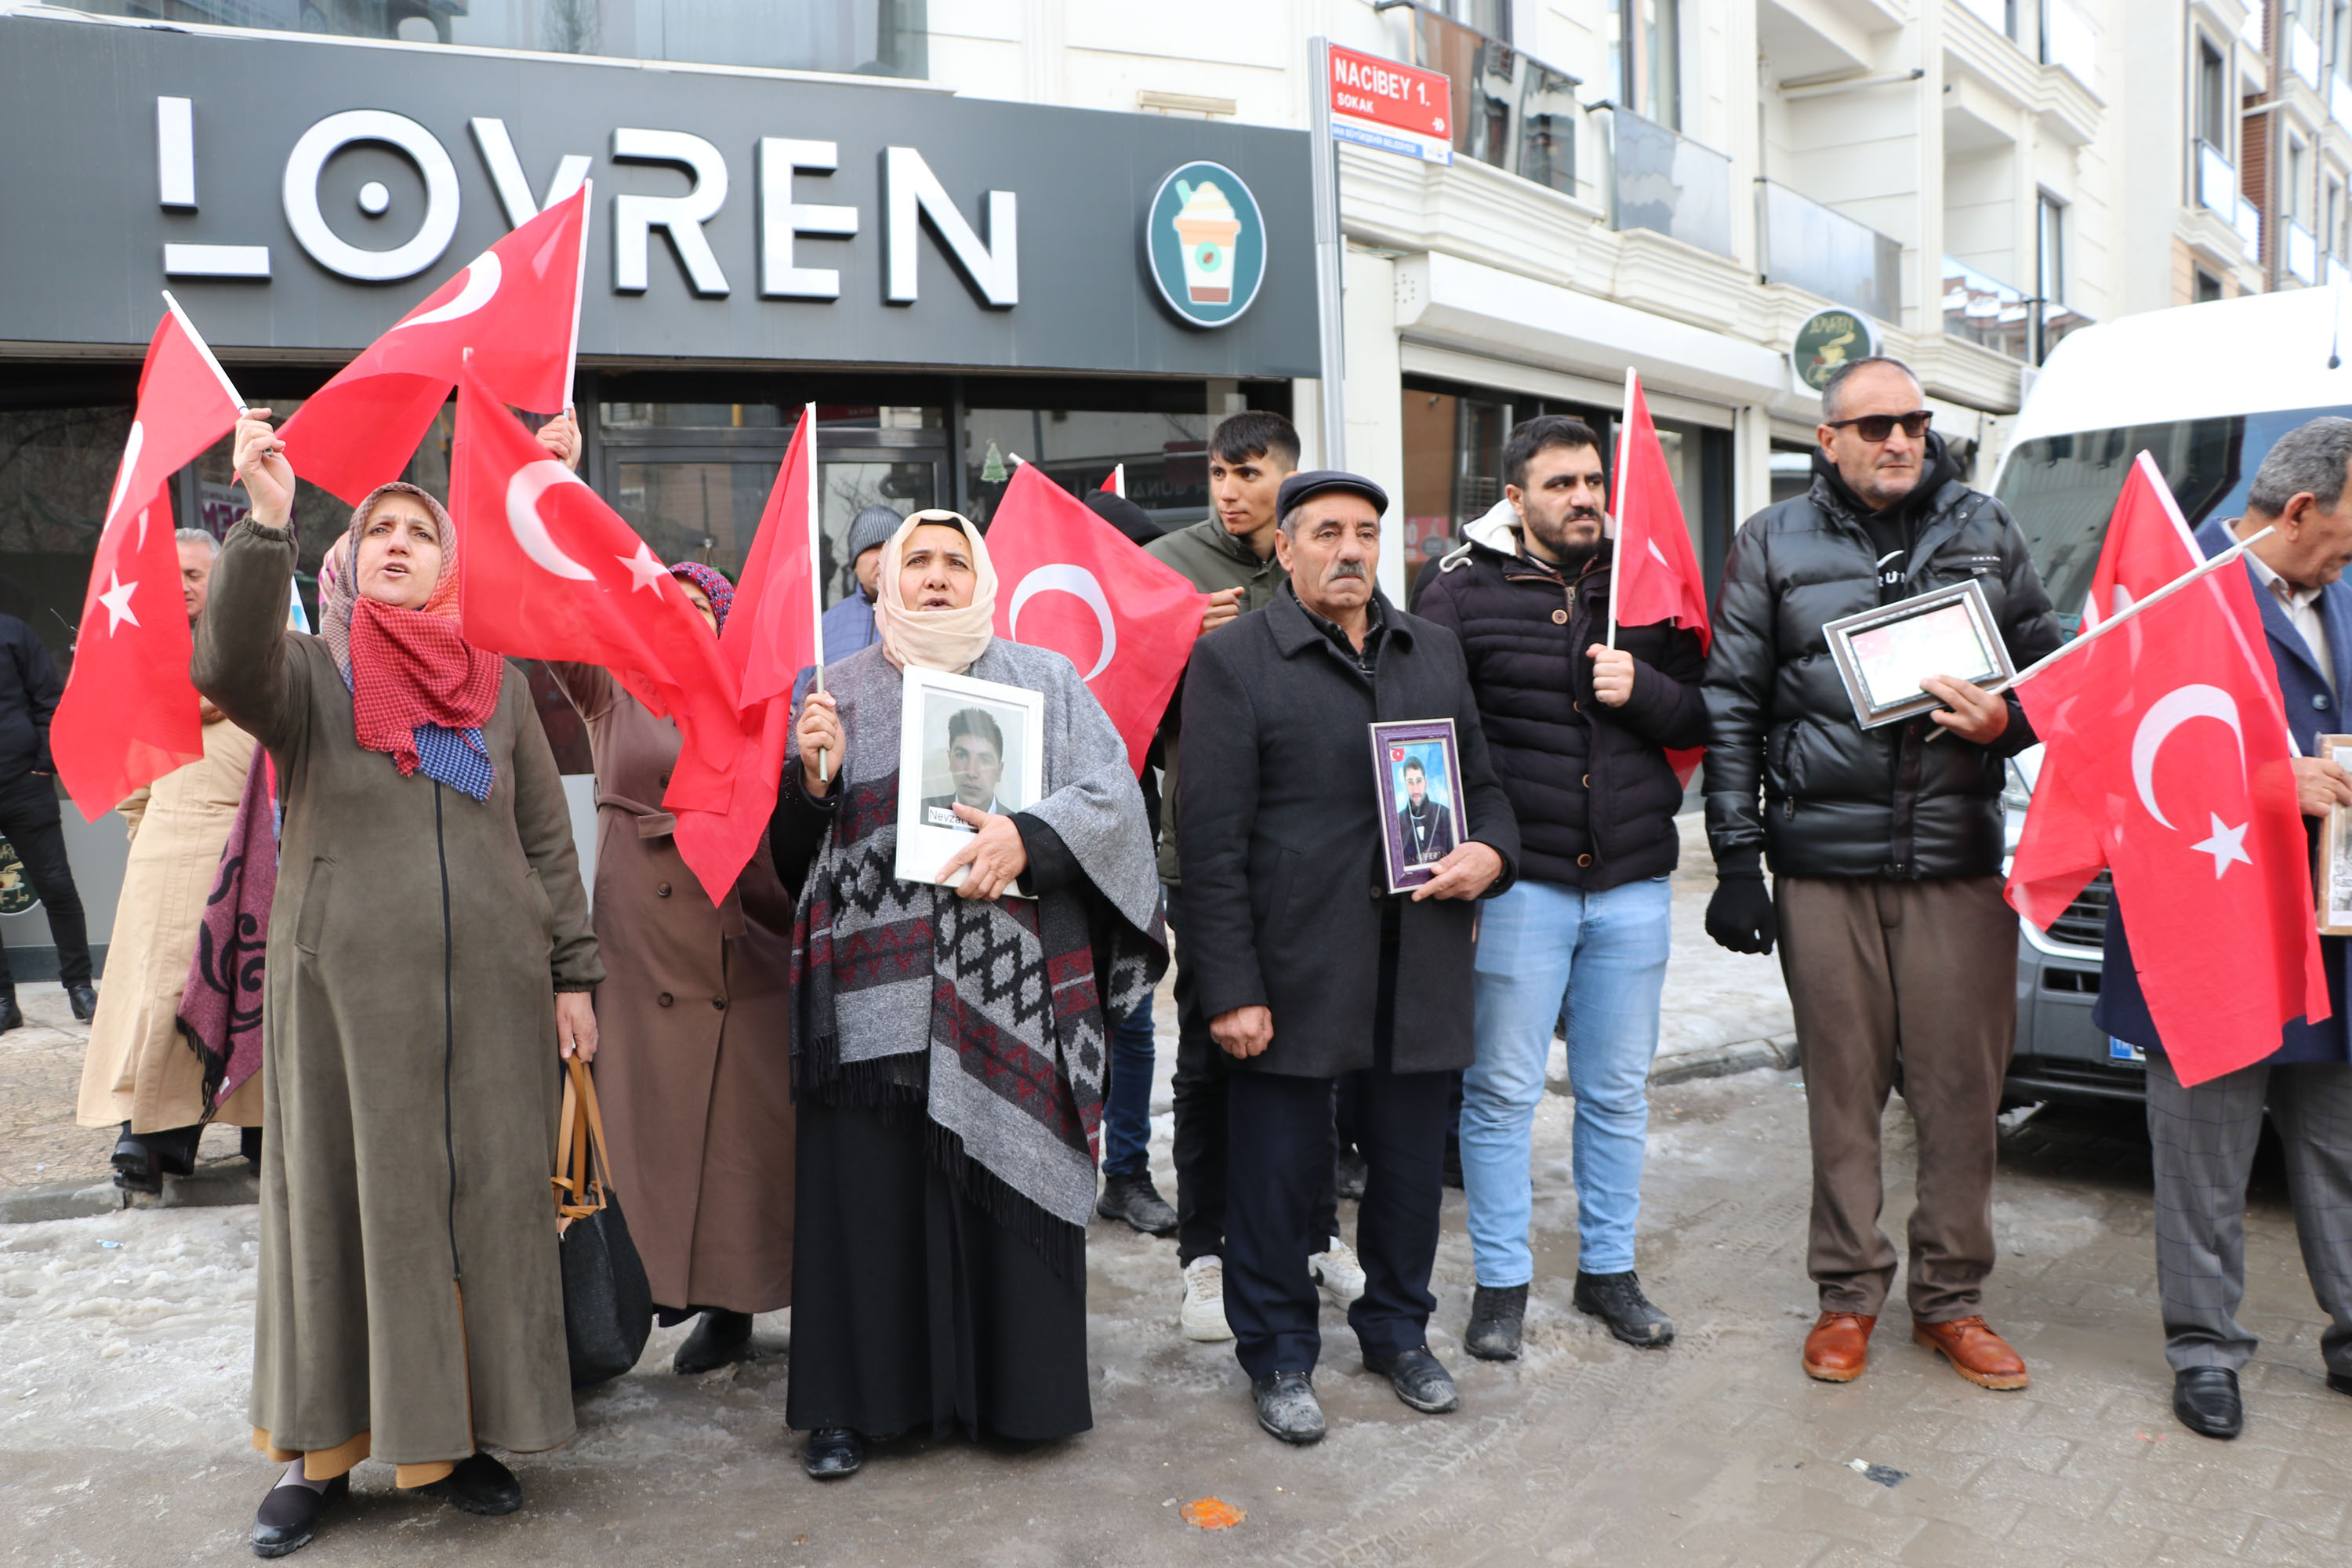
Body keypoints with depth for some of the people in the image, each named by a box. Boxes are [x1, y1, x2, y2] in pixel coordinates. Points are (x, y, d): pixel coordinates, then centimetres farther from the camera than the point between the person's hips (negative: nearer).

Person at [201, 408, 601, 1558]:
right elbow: (229, 667, -21)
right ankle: (318, 1448, 21)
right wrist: (266, 519, -30)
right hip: (345, 988, -2)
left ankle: (462, 1433, 21)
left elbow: (547, 840, 9)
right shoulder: (309, 673, 4)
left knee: (487, 1204, 6)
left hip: (492, 989, 2)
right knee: (340, 1204, 6)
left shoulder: (498, 683, 9)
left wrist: (573, 974, 5)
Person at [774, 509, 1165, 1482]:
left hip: (1007, 984, 0)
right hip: (876, 983, 1)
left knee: (1004, 1180, 3)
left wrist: (1027, 836, -16)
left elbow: (1111, 794, 0)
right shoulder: (841, 692, 13)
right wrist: (811, 780, -11)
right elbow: (792, 848, 10)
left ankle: (1013, 1390, 19)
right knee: (867, 1189, 2)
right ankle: (855, 1401, 17)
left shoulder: (1045, 682, 12)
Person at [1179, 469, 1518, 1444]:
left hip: (1422, 963, 5)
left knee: (1411, 1162, 15)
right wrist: (1230, 989, -12)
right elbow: (1213, 841, -8)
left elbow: (1482, 781, 22)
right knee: (1279, 1171, 7)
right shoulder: (1233, 659, -3)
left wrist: (1492, 852, -1)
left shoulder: (1435, 652, 14)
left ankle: (1398, 1332, 36)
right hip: (1295, 970, -4)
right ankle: (1278, 1356, 26)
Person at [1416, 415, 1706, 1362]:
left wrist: (1644, 690, -9)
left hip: (1633, 885, 4)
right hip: (1518, 883, -3)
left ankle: (1608, 1269, 29)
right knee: (1502, 1090, 4)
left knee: (1618, 1091, 13)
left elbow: (1702, 720, 12)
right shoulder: (1463, 593, -1)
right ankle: (1501, 1282, 19)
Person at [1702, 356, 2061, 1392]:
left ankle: (1951, 1298, 21)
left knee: (1963, 1084, 5)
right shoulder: (1773, 546, 6)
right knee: (1841, 1086, 6)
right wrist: (1736, 857, -3)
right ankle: (1848, 1294, 21)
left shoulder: (1985, 532, 12)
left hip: (1961, 858, 2)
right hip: (1822, 862, -1)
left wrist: (2007, 720, -6)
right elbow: (1731, 709, 3)